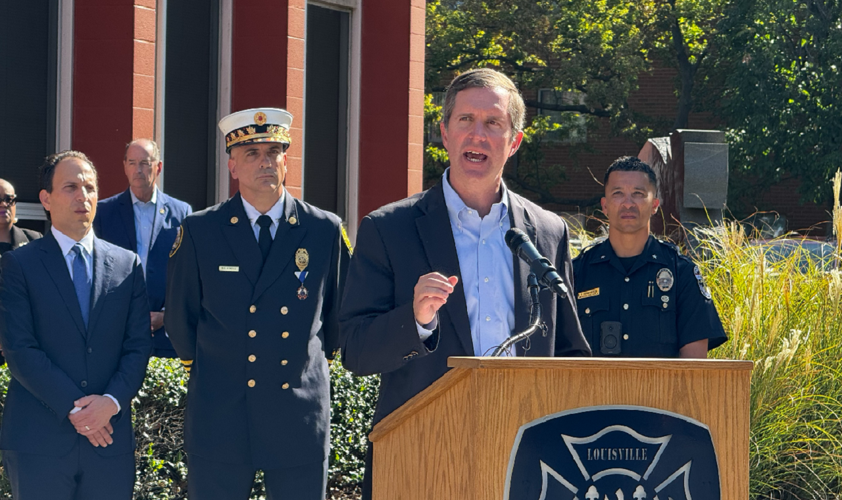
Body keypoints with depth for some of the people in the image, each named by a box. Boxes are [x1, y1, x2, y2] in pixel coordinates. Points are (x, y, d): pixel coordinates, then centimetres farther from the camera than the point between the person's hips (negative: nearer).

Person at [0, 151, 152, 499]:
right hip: (39, 440, -2)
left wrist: (112, 402, -10)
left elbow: (138, 346, 7)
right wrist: (74, 409, -13)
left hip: (110, 437, 3)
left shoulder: (127, 265, 12)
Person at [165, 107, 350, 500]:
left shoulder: (326, 231, 4)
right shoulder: (198, 232, 2)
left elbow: (338, 312, 16)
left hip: (300, 419, 0)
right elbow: (180, 318, 12)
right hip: (219, 419, 0)